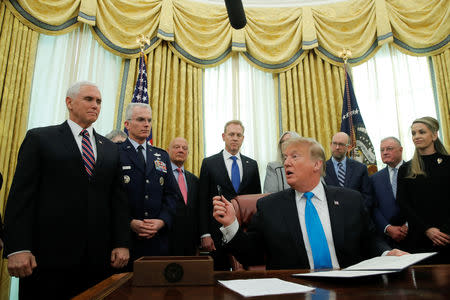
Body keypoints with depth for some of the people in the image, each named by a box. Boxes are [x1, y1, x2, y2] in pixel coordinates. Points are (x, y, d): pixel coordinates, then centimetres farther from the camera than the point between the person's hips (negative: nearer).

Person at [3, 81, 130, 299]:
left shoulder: (110, 149, 15)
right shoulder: (39, 138, 5)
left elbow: (118, 199, 10)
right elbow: (21, 195, -2)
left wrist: (121, 244, 2)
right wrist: (18, 249, -11)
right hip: (49, 255, -3)